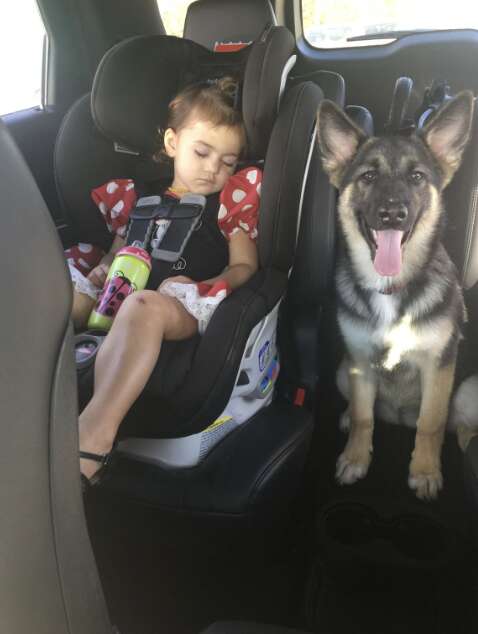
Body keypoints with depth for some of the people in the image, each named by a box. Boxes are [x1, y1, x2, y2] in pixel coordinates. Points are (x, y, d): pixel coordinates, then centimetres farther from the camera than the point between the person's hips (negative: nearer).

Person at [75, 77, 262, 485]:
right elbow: (118, 252, 26)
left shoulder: (231, 199, 16)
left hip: (184, 308, -5)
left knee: (144, 306, -39)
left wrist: (196, 287, -10)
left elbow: (244, 266, 8)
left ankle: (93, 437, -50)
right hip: (122, 298, 5)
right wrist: (105, 270, 0)